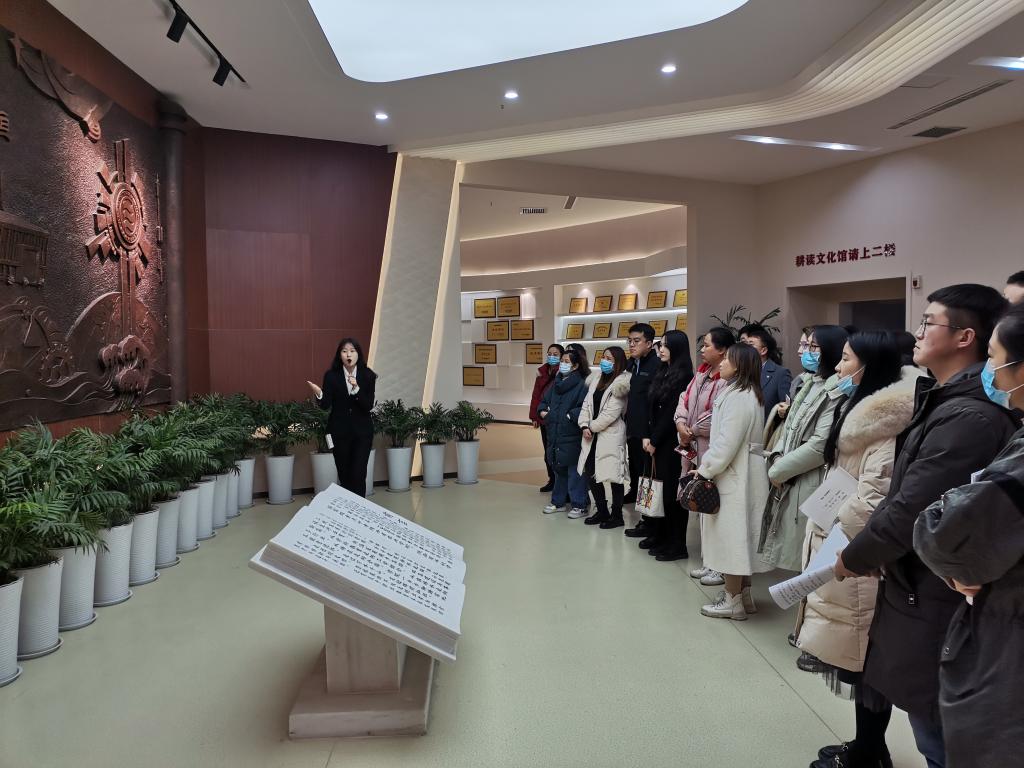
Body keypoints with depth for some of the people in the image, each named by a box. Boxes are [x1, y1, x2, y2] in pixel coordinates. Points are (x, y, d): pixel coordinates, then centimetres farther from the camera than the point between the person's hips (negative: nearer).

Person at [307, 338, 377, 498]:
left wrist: (356, 389, -25)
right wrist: (319, 394, -29)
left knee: (358, 475, -8)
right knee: (344, 474, 9)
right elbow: (326, 405, -8)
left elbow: (369, 406, -10)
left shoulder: (368, 376, -3)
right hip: (339, 431, 1)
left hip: (362, 431, -1)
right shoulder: (331, 376, -3)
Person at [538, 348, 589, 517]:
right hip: (555, 435, 7)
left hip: (572, 435, -7)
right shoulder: (556, 383, 14)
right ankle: (558, 501, 29)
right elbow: (544, 401, 21)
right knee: (558, 468, 17)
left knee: (574, 470, -1)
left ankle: (579, 505, 10)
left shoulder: (581, 385, -10)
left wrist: (570, 416, -19)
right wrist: (543, 411, 3)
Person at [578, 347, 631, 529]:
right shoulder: (597, 377, 12)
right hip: (593, 434, 7)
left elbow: (611, 413, -14)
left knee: (614, 474, -1)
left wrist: (593, 427, -7)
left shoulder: (621, 383, -9)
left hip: (611, 435, -7)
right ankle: (602, 511, 25)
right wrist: (585, 426, -3)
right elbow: (587, 403, 8)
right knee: (590, 471, 10)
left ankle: (617, 516, 12)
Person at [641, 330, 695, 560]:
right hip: (656, 443, 8)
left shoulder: (683, 377, -11)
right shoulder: (662, 374, 14)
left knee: (671, 491, -3)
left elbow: (672, 414, -14)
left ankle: (677, 545, 5)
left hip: (671, 443, -8)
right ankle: (658, 536, 22)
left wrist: (655, 441, -10)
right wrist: (647, 437, 3)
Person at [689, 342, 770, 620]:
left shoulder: (738, 397, -18)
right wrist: (707, 466, 13)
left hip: (734, 477, -10)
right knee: (737, 535, 15)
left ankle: (733, 601, 7)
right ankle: (743, 593, 25)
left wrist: (705, 470, -13)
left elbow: (726, 443, -22)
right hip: (739, 474, 10)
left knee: (731, 535, -2)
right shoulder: (746, 394, 14)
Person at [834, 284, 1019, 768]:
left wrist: (854, 557, -9)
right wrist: (874, 550, 4)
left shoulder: (967, 417, -25)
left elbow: (909, 510, -25)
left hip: (933, 600, -9)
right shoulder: (951, 402, 7)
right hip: (924, 586, 9)